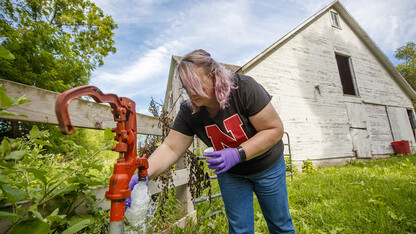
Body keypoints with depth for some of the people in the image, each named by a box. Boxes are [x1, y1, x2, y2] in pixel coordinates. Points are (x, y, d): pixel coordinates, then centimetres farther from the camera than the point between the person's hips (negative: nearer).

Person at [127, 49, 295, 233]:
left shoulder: (244, 88, -27)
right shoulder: (189, 111, -18)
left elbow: (274, 129, -25)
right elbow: (170, 148, -18)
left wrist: (237, 153, -35)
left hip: (267, 166, -1)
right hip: (231, 173, 2)